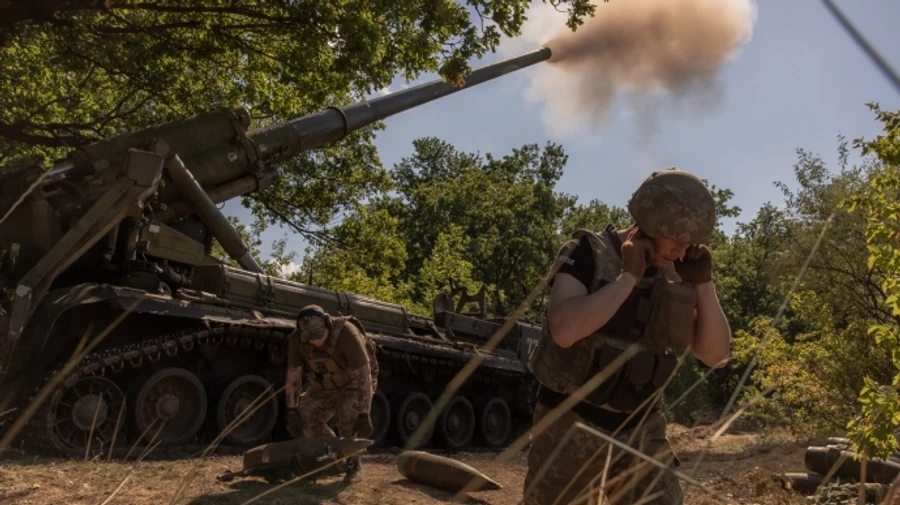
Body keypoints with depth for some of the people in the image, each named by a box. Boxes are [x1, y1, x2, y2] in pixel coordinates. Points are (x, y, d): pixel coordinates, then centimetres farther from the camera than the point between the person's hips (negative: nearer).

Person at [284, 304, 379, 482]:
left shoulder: (347, 334, -36)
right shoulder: (296, 339, -22)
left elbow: (364, 376, -35)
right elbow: (293, 376, -12)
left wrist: (364, 414, -36)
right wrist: (292, 411, -16)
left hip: (354, 382, -5)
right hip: (324, 385, 5)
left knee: (350, 415, -28)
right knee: (306, 416, -10)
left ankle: (352, 463, -4)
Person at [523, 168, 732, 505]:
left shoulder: (677, 276, 2)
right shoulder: (588, 253, -13)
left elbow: (717, 356, 0)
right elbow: (564, 330, -30)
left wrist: (703, 283, -10)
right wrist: (629, 277, -23)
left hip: (639, 429, 4)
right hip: (571, 425, -4)